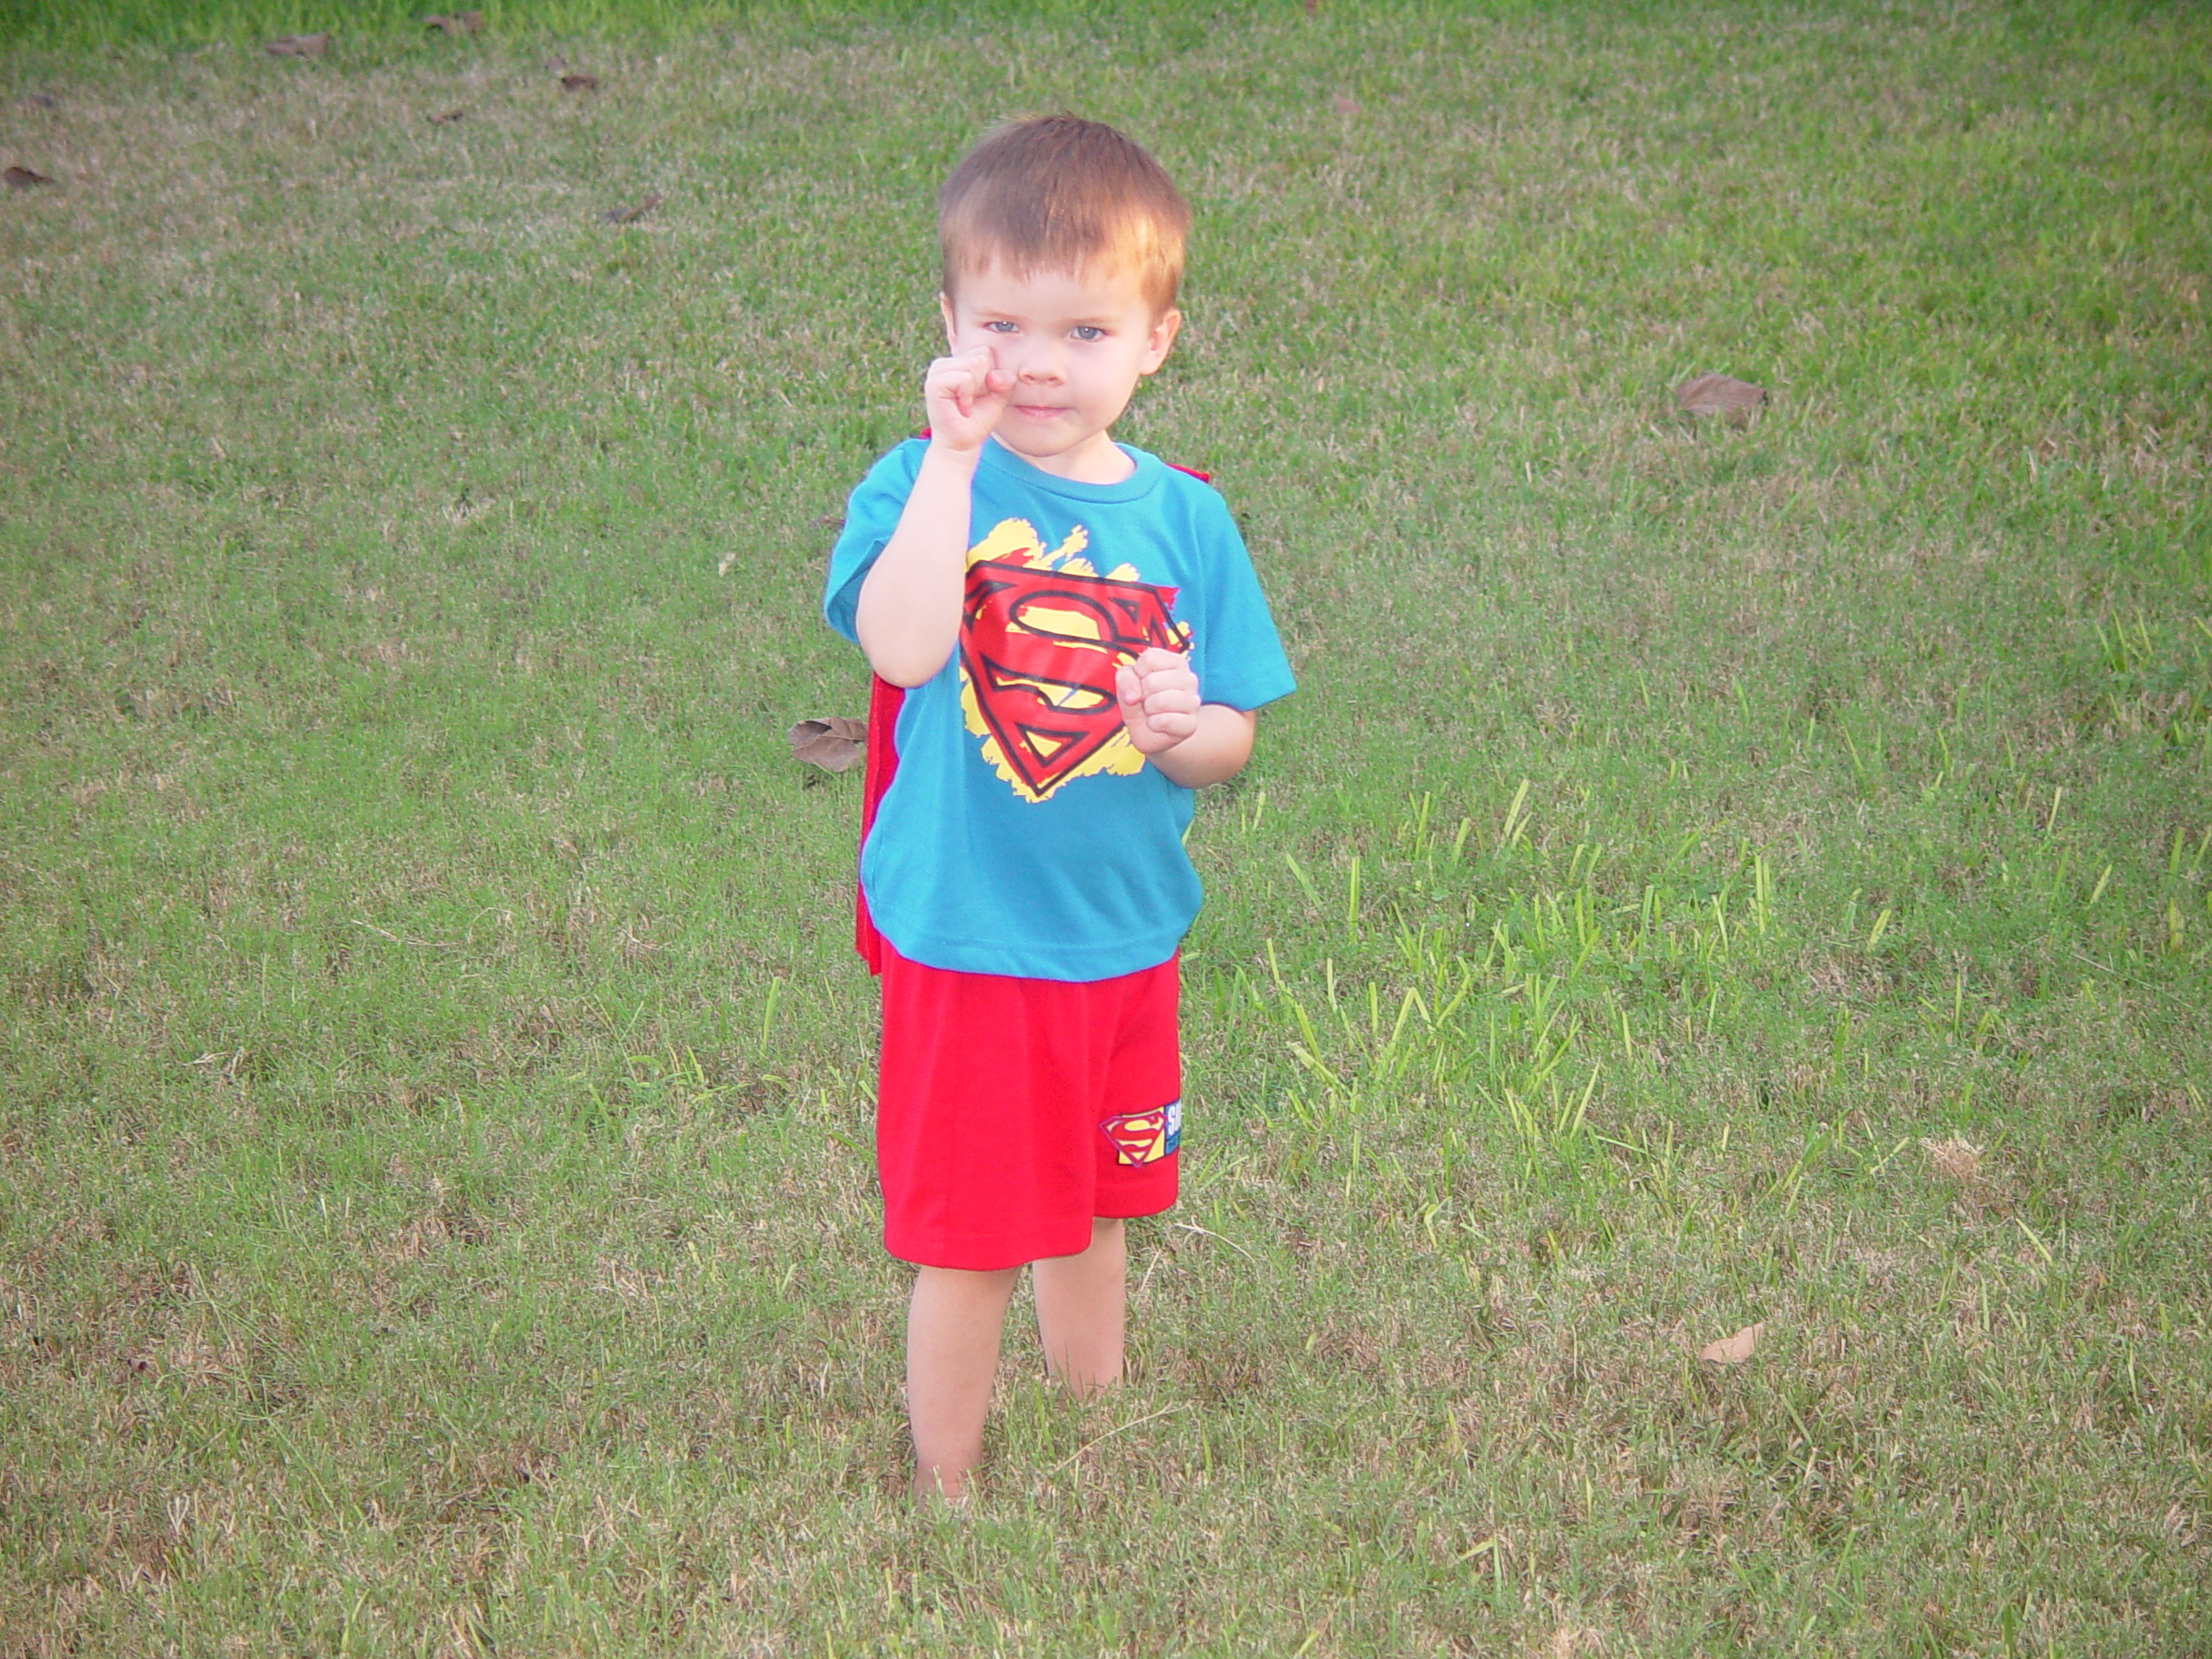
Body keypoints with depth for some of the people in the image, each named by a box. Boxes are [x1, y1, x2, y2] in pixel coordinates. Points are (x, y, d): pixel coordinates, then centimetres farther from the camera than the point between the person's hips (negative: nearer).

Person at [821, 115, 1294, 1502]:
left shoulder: (1181, 517, -1)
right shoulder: (922, 486, -12)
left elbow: (1231, 743, 2)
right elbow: (903, 646, -33)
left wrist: (1186, 729, -20)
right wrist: (956, 455, -35)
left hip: (1127, 938, 4)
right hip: (967, 948, -4)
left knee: (1094, 1210, 23)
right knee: (968, 1244, 6)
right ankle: (949, 1499, 28)